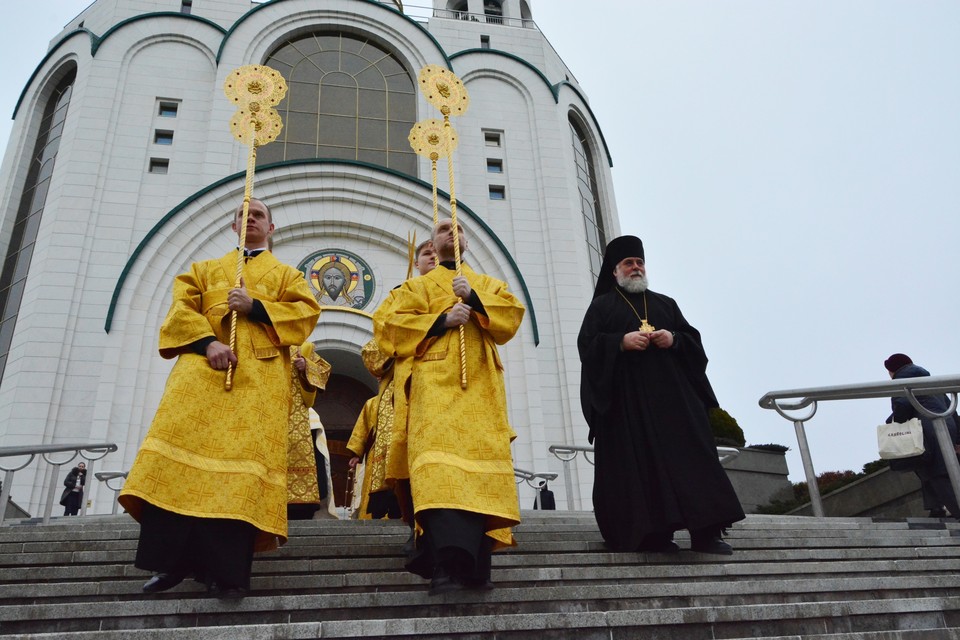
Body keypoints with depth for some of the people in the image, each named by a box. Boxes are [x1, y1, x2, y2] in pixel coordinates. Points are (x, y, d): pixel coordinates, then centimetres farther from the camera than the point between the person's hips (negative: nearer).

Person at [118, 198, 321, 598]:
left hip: (260, 375, -1)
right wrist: (208, 342, -10)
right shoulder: (205, 269, 27)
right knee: (184, 448, -14)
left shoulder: (286, 274, 24)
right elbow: (182, 309, 10)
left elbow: (307, 310, 6)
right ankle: (173, 560, -11)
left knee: (243, 458, -14)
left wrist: (256, 307, -8)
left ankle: (225, 568, -16)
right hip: (203, 367, 2)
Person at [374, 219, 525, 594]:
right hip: (435, 383, -2)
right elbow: (385, 322, 5)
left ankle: (476, 567, -6)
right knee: (440, 466, -20)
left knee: (482, 463, -9)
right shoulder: (416, 286, 21)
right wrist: (440, 320, -6)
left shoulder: (489, 285, 26)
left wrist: (474, 300, -8)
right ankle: (447, 568, -30)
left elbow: (512, 317, 8)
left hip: (479, 386, 2)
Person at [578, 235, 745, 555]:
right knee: (640, 460, -10)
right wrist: (621, 341, -15)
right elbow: (587, 343, 0)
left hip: (671, 391, 3)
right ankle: (652, 533, -10)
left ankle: (705, 532, -9)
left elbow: (693, 338, 16)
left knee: (690, 453, -8)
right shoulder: (602, 305, 14)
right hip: (627, 397, -3)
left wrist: (674, 339, -6)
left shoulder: (665, 303, 23)